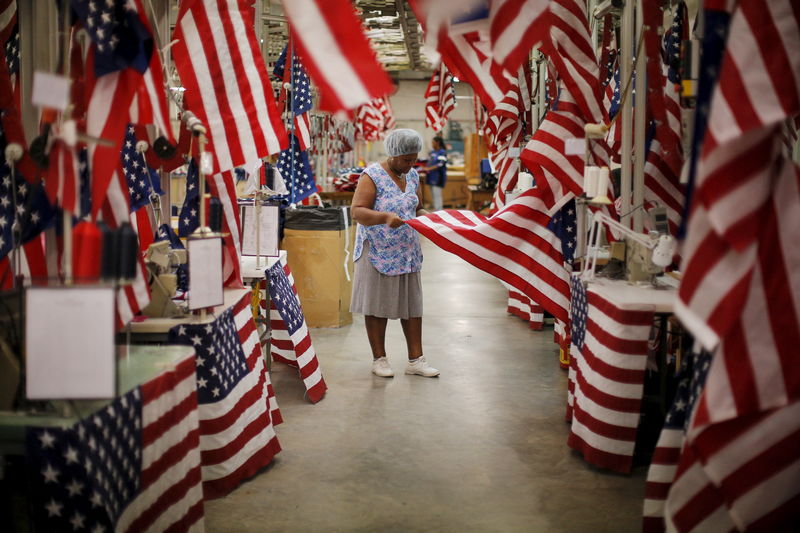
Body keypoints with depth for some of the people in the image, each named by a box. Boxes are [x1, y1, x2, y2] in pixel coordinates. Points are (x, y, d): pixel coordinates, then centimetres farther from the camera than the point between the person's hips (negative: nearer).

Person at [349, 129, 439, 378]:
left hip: (407, 252, 6)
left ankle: (415, 360, 13)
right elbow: (356, 211, -18)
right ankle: (379, 359, 15)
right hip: (378, 252, -6)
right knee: (378, 305, 3)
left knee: (412, 305, 7)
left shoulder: (412, 176, 9)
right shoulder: (373, 176, -11)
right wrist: (385, 218, -33)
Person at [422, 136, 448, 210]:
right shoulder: (432, 152, 15)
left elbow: (441, 164, -17)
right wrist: (425, 168, 4)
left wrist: (429, 169, -19)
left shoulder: (442, 152, -8)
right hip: (431, 177, 8)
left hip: (438, 177, -8)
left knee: (437, 195, -13)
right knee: (433, 195, 10)